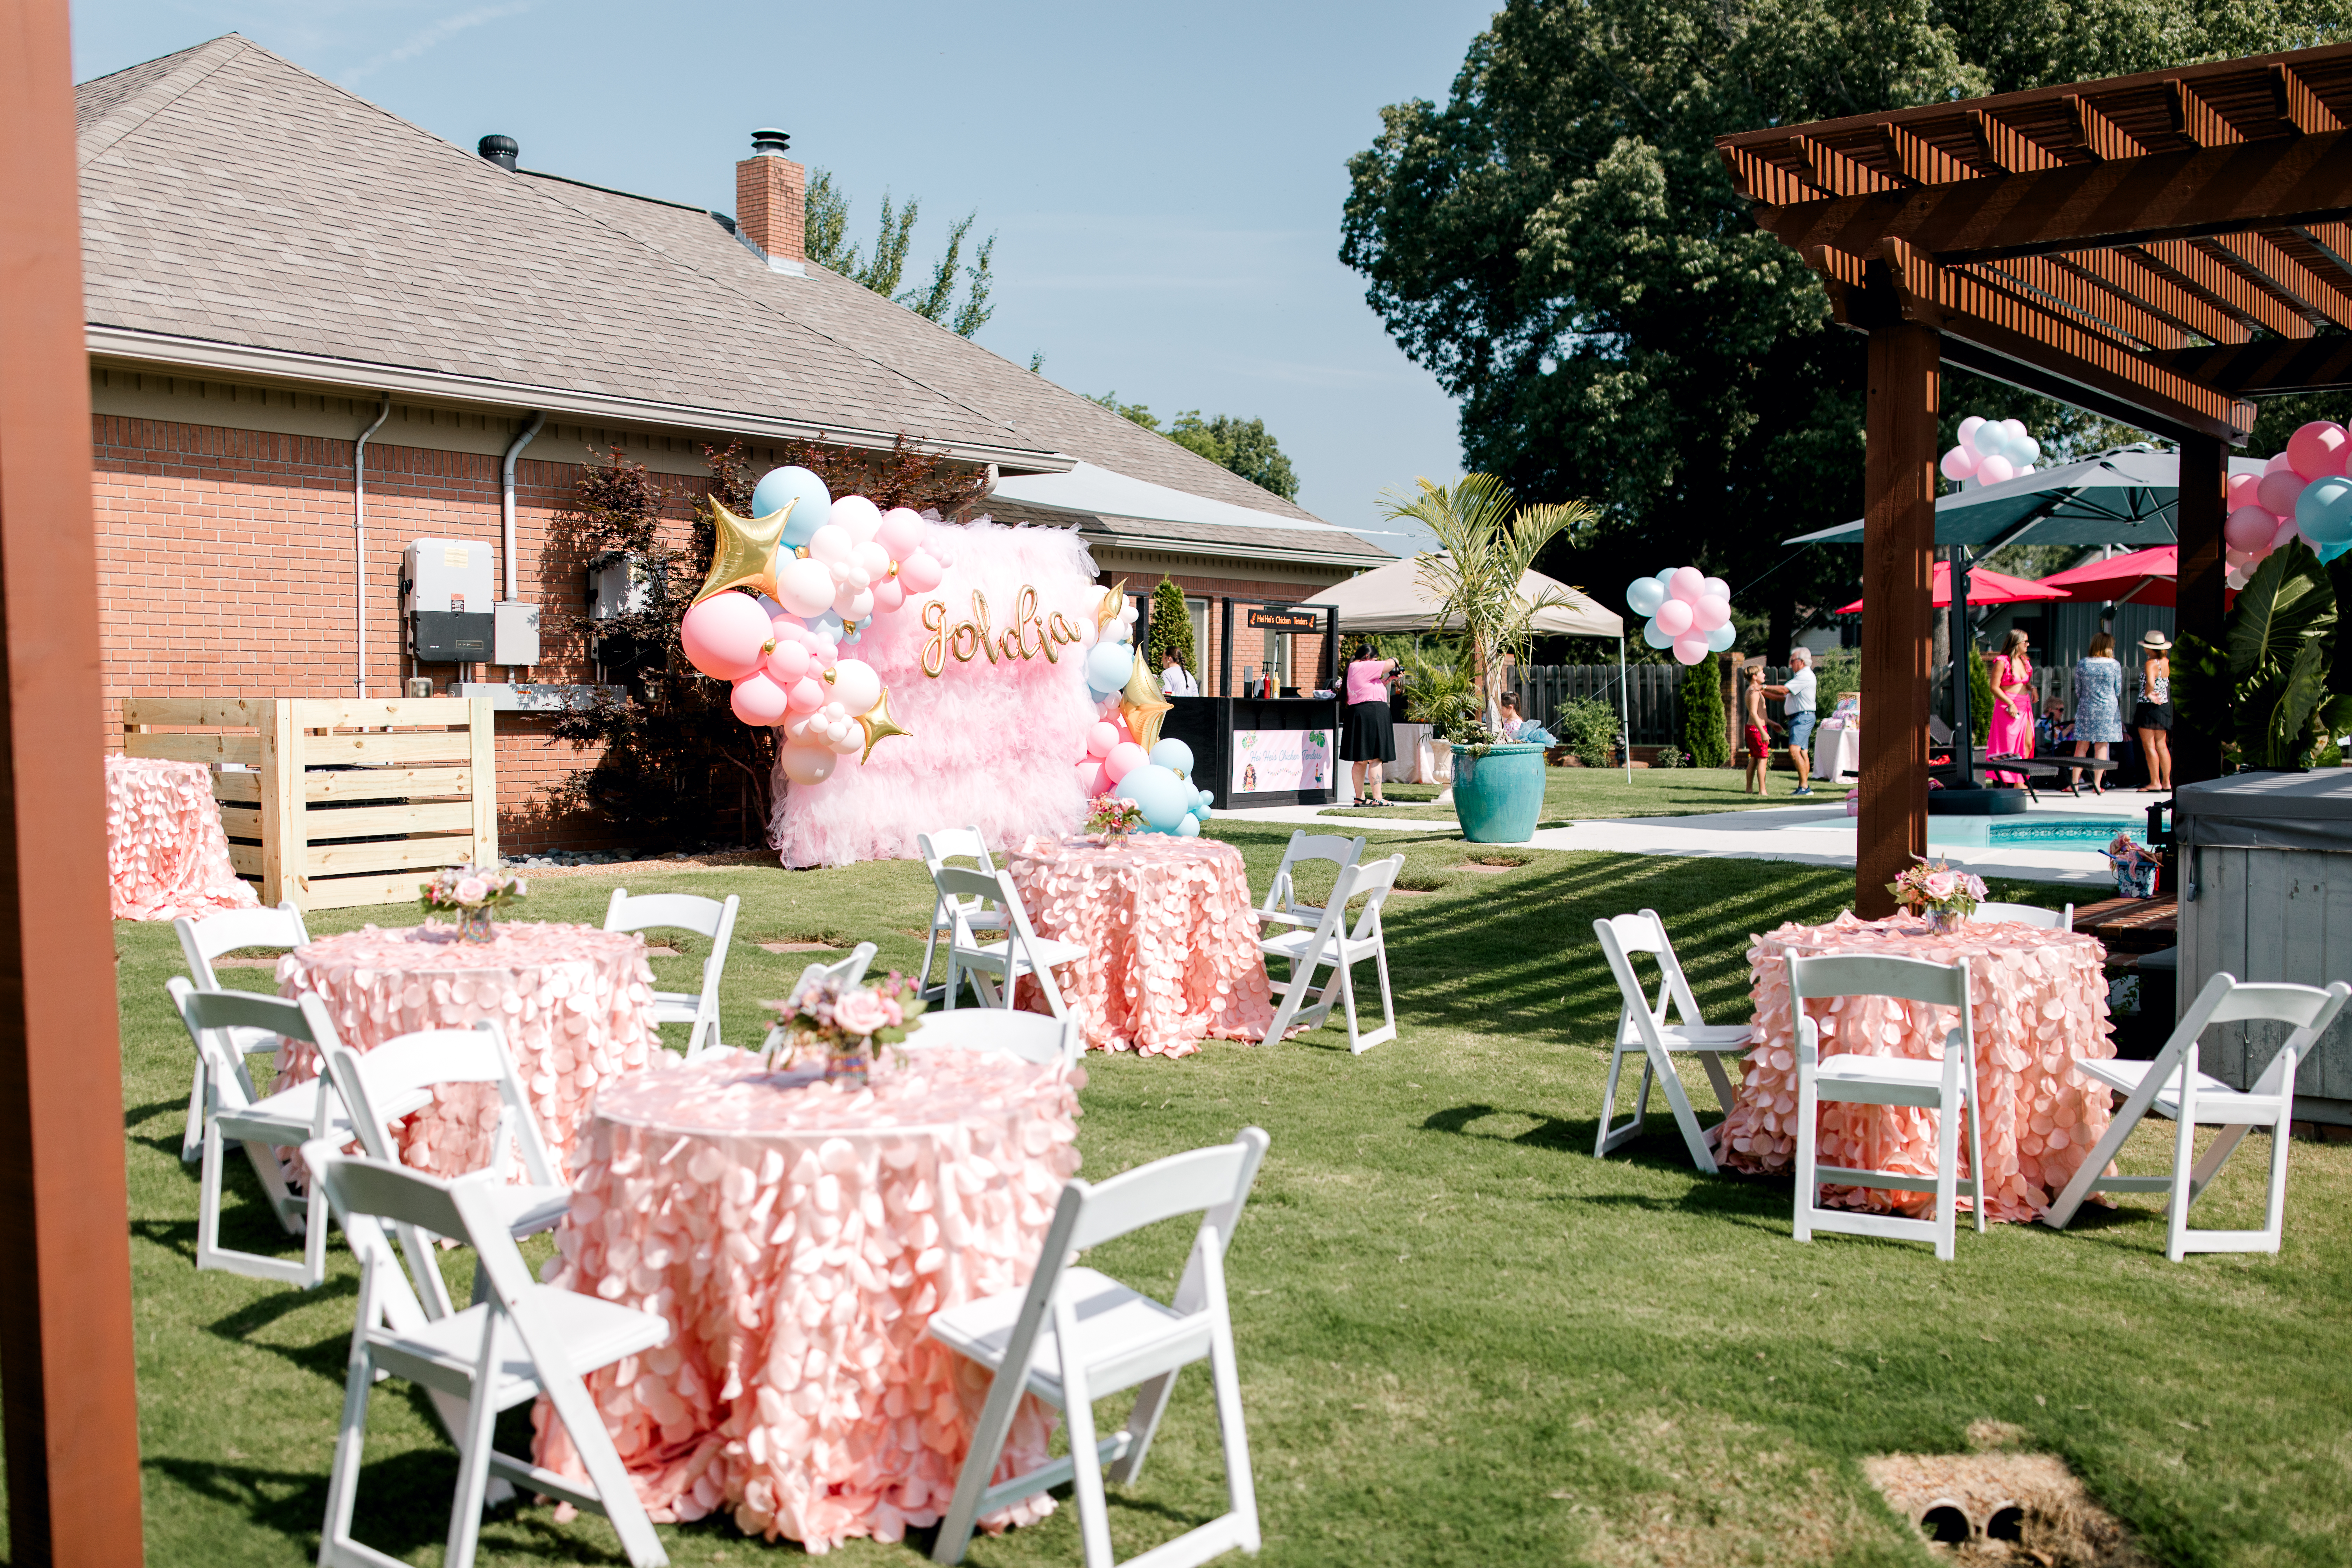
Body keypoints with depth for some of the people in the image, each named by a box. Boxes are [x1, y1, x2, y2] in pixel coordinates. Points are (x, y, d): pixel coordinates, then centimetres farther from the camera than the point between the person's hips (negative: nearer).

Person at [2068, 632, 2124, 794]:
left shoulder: (2082, 664, -4)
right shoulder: (2115, 665, -6)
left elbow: (2078, 690, 4)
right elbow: (2118, 691, 4)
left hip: (2086, 708, 1)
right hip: (2108, 708, -1)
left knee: (2082, 746, 6)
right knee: (2102, 746, 5)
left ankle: (2075, 782, 1)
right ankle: (2097, 784, 4)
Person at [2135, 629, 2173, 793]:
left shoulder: (2151, 664, -17)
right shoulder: (2167, 662, 6)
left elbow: (2150, 683, -32)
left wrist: (2148, 694, -15)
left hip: (2148, 706, -8)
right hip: (2164, 706, 8)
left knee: (2149, 746, -4)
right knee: (2162, 746, 13)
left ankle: (2155, 783, -5)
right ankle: (2167, 782, 15)